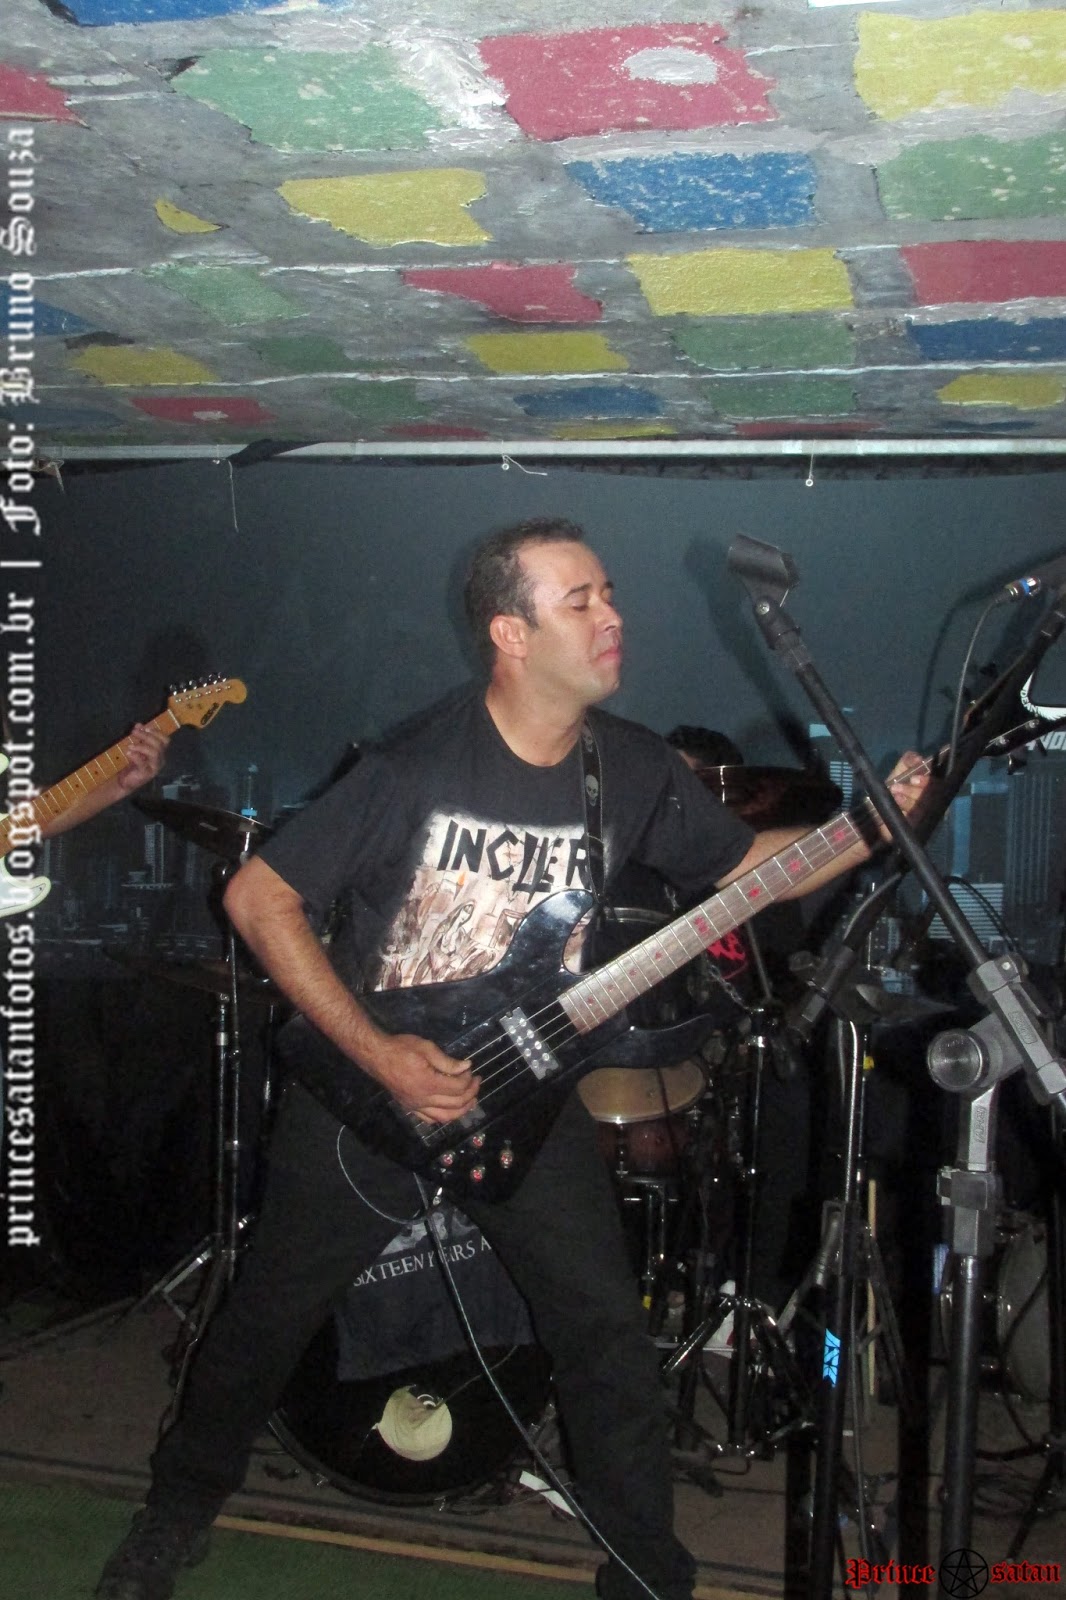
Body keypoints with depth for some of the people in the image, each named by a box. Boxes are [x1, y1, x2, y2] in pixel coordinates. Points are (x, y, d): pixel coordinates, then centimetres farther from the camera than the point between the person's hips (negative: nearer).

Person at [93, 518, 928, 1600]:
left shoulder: (635, 770, -6)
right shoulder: (415, 765, -22)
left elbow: (743, 863, 7)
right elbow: (257, 899, -18)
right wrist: (376, 1054, -21)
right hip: (364, 1088, -3)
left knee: (606, 1330, 2)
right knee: (269, 1315, 12)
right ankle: (179, 1508, 40)